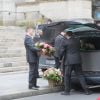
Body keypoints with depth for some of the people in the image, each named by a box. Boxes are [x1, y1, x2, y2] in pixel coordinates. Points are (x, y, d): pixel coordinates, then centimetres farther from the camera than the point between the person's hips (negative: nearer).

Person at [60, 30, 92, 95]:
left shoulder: (65, 41, -6)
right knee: (80, 75, 7)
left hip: (69, 61, -4)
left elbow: (62, 51, -6)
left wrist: (60, 59, 6)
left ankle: (67, 91, 6)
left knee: (67, 76, 6)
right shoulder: (77, 40, 9)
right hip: (77, 60, 4)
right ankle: (86, 90, 3)